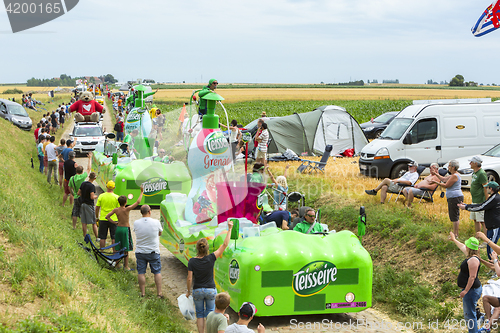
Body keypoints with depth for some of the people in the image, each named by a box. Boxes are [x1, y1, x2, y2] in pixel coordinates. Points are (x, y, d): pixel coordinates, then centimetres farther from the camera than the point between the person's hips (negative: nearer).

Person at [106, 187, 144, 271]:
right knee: (126, 250, 3)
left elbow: (107, 217, -2)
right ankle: (126, 266, 7)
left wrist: (114, 222, 5)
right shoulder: (127, 209, -16)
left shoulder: (116, 210, -4)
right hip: (126, 229, -5)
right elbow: (138, 202, -16)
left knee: (118, 249, 13)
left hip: (118, 228, 5)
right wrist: (142, 192, -7)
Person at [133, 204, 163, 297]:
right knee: (157, 272, 9)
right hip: (153, 252, -1)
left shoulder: (136, 223, -8)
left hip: (140, 252, 1)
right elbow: (160, 233, 5)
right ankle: (159, 292, 10)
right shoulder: (156, 222, -12)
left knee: (141, 272, 10)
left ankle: (143, 292, 13)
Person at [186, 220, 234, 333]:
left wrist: (188, 291, 7)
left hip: (197, 291, 0)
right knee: (210, 314, 13)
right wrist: (229, 229, -9)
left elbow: (189, 278, -9)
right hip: (211, 290, 0)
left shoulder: (192, 261, -13)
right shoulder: (211, 258, -16)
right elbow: (225, 245, -13)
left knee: (200, 314, 14)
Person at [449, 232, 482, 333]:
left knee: (470, 314, -10)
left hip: (472, 290, -11)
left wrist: (466, 290, -25)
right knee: (468, 314, 17)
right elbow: (462, 247, 31)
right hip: (470, 290, 11)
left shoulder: (473, 260, -20)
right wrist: (454, 240, 45)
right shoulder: (471, 256, 11)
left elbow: (472, 277, -24)